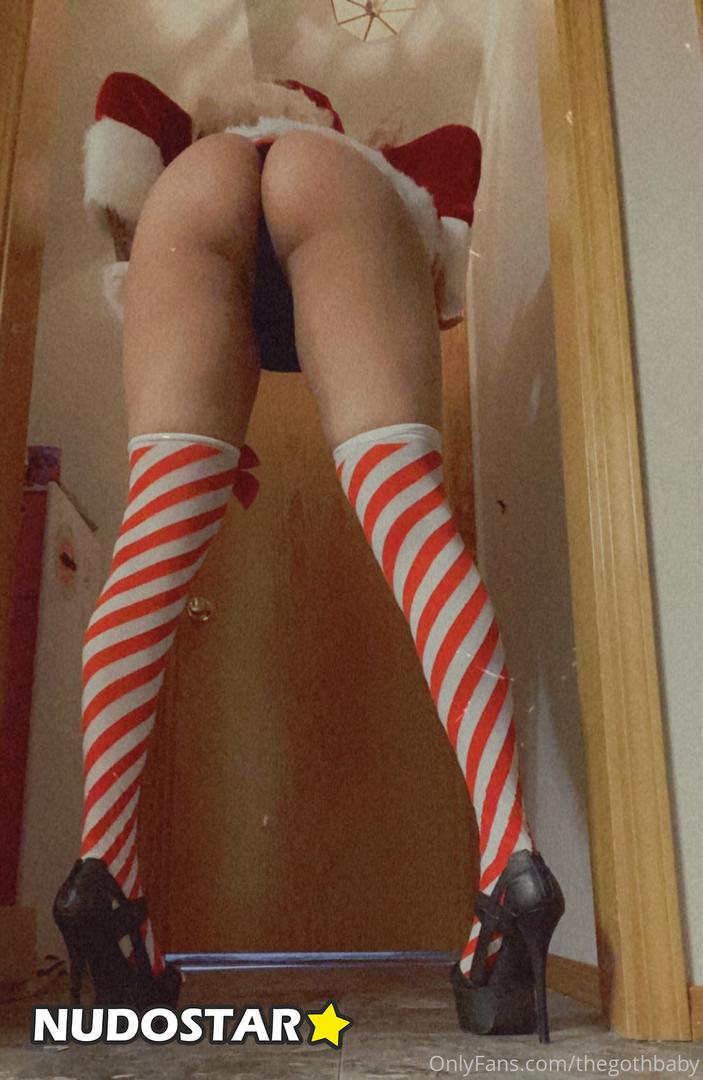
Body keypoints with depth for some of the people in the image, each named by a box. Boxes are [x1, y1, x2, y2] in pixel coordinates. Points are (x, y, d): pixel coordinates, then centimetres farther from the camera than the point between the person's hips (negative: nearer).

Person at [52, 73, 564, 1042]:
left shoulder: (199, 149, 46)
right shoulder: (374, 164, 44)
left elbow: (126, 97, 25)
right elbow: (458, 146, 22)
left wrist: (133, 233, 21)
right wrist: (434, 307, 23)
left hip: (201, 185, 2)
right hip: (336, 187, -1)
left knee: (160, 528, -14)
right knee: (409, 503, -20)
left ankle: (103, 867, -30)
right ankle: (510, 856, -36)